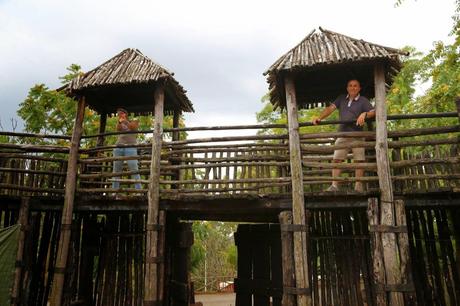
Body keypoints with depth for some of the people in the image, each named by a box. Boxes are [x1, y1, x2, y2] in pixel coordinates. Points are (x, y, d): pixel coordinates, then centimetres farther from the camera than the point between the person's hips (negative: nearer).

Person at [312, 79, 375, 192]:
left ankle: (358, 186, 7)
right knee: (337, 159, -3)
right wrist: (319, 118, -11)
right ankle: (334, 185, -1)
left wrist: (364, 114, -28)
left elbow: (373, 112, -7)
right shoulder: (341, 99, 12)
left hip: (357, 135, -2)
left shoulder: (363, 100, 3)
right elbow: (330, 108, 4)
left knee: (359, 161, -1)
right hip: (342, 135, 3)